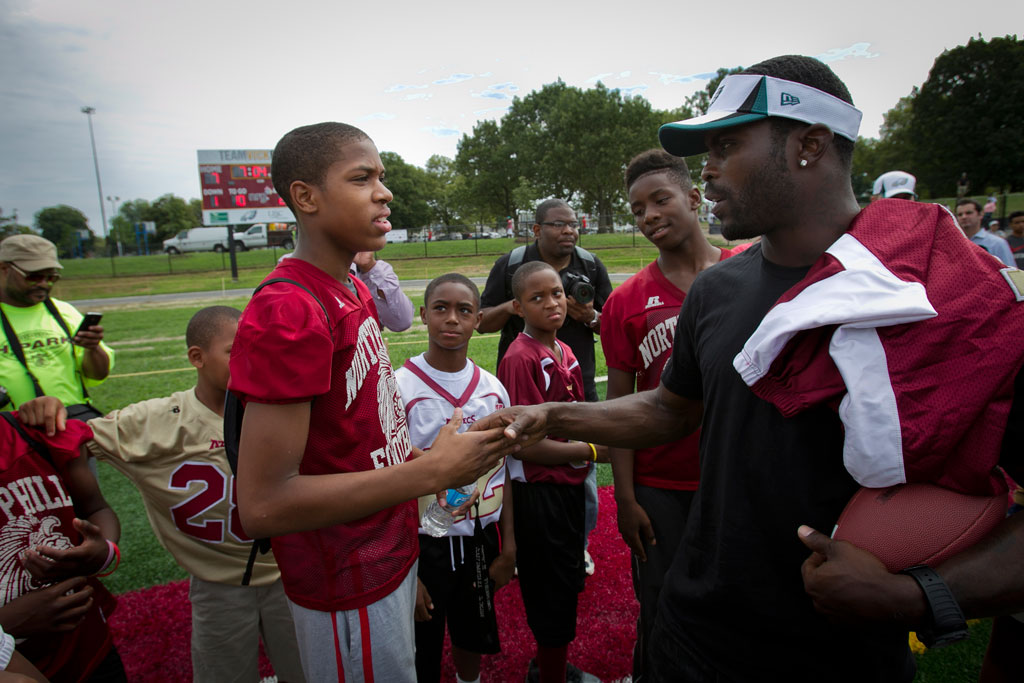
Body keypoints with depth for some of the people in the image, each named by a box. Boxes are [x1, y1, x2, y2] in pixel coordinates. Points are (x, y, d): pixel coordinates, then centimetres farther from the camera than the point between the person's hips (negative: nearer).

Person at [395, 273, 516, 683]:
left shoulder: (492, 389, -1)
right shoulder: (400, 388, -16)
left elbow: (502, 473, 6)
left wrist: (508, 546, 6)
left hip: (481, 540, 4)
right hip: (423, 544, -4)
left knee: (472, 642, 23)